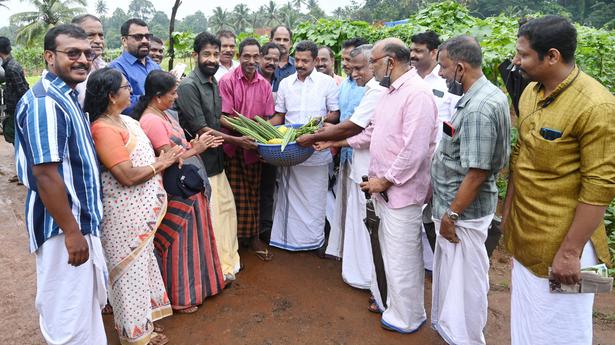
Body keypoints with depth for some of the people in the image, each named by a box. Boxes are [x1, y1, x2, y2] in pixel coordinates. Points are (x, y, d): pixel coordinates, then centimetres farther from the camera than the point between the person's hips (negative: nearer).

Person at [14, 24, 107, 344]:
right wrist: (71, 232, -22)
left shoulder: (66, 96, 9)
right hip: (63, 224, -10)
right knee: (69, 309, 7)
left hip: (80, 217, 10)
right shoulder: (44, 102, -22)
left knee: (87, 298, 25)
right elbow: (45, 174, -26)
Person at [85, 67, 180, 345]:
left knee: (141, 262, 21)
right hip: (124, 213, -9)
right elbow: (127, 175, -26)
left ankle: (142, 319, 39)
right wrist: (160, 164, -14)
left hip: (140, 210, 9)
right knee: (131, 267, 6)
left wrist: (165, 158, -3)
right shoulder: (104, 129, -22)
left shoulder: (125, 120, 7)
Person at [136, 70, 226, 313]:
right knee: (179, 242, 4)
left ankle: (194, 285, 38)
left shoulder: (164, 115, 11)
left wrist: (198, 144, 2)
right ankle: (179, 298, 22)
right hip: (175, 192, -10)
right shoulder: (151, 121, -19)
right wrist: (195, 149, -11)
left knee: (191, 238, 20)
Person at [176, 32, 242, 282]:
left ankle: (227, 259, 35)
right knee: (208, 216, 1)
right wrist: (236, 140, -14)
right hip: (200, 162, -9)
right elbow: (201, 130, -19)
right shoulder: (189, 86, -16)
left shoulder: (213, 83, 10)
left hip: (216, 159, 9)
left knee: (226, 206, 17)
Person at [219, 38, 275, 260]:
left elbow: (267, 119, 8)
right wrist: (240, 137, -25)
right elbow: (224, 118, -12)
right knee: (235, 195, 4)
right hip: (232, 147, -3)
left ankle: (254, 237, 26)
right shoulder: (227, 81, -8)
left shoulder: (264, 84, 4)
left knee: (253, 194, 13)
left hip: (254, 148, 4)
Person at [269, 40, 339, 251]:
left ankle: (314, 238, 21)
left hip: (316, 149, -3)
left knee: (314, 197, 6)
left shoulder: (327, 82, 0)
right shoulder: (285, 83, 9)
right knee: (289, 194, 10)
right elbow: (279, 115, 14)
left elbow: (335, 113, 3)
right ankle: (289, 236, 24)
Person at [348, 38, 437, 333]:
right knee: (391, 251, 21)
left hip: (402, 190, -9)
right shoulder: (390, 92, 12)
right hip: (385, 188, 9)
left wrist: (385, 180, -16)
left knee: (402, 256, 5)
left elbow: (414, 151, -23)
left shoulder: (417, 93, -18)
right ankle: (395, 302, 41)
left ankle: (406, 318, 26)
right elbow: (373, 132, 21)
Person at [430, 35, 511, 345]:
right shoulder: (483, 95, 5)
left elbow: (476, 174, -26)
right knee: (451, 272, 24)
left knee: (463, 278, 9)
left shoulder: (478, 108, -26)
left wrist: (451, 215, -17)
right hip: (455, 203, 10)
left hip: (463, 210, -10)